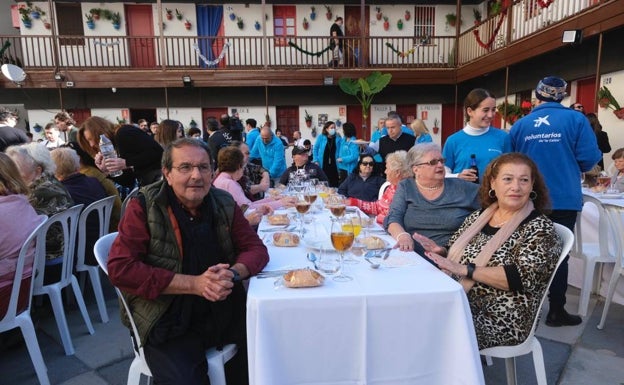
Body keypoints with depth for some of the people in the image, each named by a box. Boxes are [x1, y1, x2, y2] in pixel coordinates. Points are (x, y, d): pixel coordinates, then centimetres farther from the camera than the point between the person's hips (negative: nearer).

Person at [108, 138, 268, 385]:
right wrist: (195, 283, -19)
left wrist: (233, 273, -18)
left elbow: (255, 247, 5)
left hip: (225, 309, 4)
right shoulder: (143, 207, -6)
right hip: (167, 320, -3)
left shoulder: (224, 203, 2)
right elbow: (120, 268, -12)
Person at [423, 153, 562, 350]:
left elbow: (523, 277, -19)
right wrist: (440, 253, -6)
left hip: (503, 321, -5)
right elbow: (454, 257, 17)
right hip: (458, 306, 5)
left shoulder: (540, 228, -5)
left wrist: (465, 270, -22)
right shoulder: (477, 217, 9)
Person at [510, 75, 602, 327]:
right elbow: (589, 158, -6)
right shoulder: (576, 119, -3)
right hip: (564, 199, -2)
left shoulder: (520, 124, 3)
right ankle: (556, 311, 13)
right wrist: (571, 167, 15)